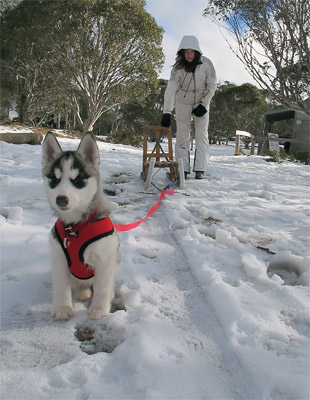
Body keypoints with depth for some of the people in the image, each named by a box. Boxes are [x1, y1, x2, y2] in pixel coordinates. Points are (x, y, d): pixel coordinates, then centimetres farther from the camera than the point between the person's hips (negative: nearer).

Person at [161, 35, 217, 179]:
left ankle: (200, 170, -3)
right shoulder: (178, 66, -19)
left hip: (202, 103, 0)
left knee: (202, 135, -5)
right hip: (183, 103, 0)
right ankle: (183, 169, 5)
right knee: (182, 136, 0)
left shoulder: (206, 64, -18)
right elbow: (171, 89, -25)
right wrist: (166, 113, -33)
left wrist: (203, 105, -14)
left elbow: (212, 85, -9)